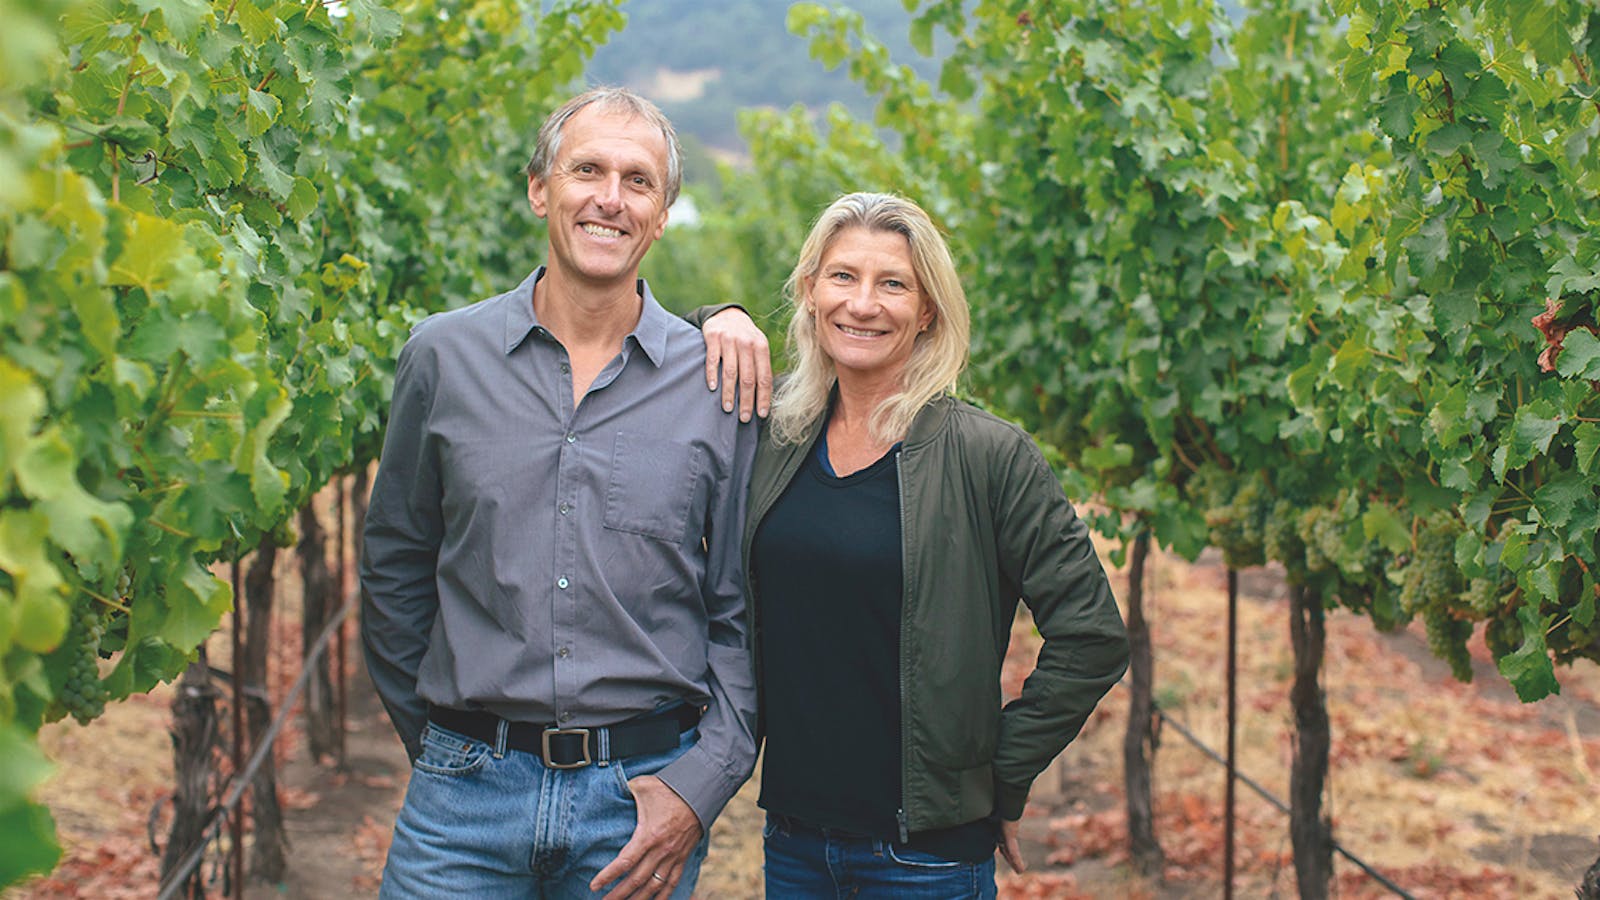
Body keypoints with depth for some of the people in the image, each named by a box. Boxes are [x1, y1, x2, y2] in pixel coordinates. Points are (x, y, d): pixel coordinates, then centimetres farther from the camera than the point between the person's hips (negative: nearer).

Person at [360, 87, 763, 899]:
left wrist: (702, 786, -6)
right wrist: (435, 742, 11)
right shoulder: (443, 356, 2)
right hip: (466, 798, 0)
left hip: (644, 800, 0)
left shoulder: (722, 384, 1)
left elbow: (744, 616, 3)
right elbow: (394, 570, 11)